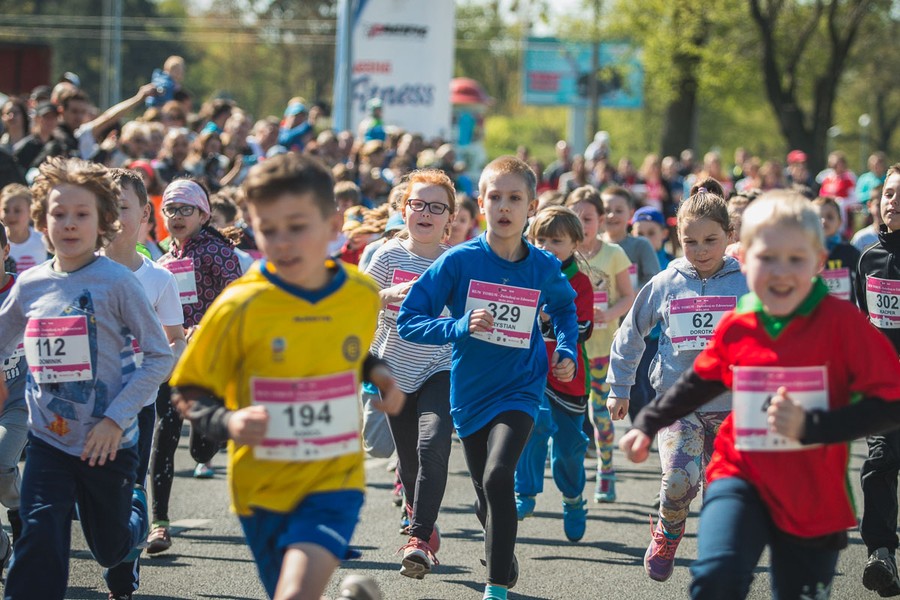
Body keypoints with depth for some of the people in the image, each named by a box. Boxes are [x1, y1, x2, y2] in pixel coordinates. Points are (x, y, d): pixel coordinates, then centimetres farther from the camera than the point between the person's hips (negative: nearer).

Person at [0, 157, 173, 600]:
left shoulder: (116, 282, -11)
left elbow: (160, 356, -10)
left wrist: (117, 417, -16)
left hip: (108, 443, -2)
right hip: (48, 441, 2)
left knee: (109, 547, 17)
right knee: (39, 543, -15)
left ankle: (135, 506, 51)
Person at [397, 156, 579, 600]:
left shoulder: (543, 268, -6)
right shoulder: (459, 261, -12)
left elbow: (564, 306, 19)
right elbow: (409, 321, -12)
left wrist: (566, 352, 5)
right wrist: (461, 326, -26)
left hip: (519, 390, -1)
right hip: (470, 393, 1)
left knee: (498, 477, -25)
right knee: (487, 497, 15)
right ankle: (501, 553, 48)